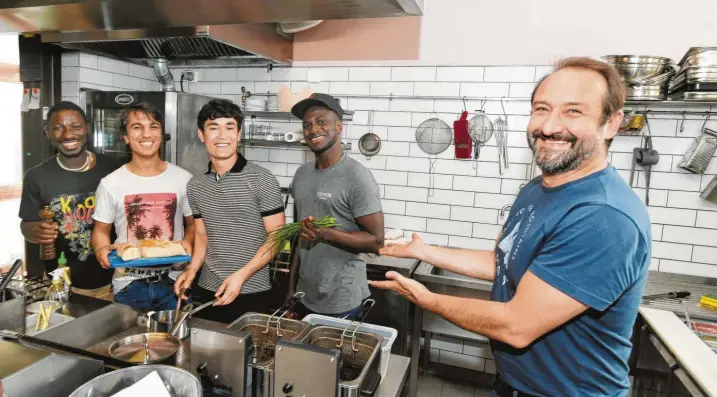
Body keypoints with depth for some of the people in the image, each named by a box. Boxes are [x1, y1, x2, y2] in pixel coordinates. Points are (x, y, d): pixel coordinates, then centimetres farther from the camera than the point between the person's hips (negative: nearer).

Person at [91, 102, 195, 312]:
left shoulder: (183, 179, -2)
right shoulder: (110, 184, -2)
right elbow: (101, 230, 7)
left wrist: (187, 242, -12)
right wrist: (102, 250, -14)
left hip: (173, 283, 1)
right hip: (128, 285, 0)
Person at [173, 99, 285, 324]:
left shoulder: (262, 180, -12)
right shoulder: (195, 186, 5)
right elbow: (202, 236, 14)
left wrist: (241, 275, -18)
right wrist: (192, 270, -2)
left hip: (252, 294, -4)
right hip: (207, 292, 5)